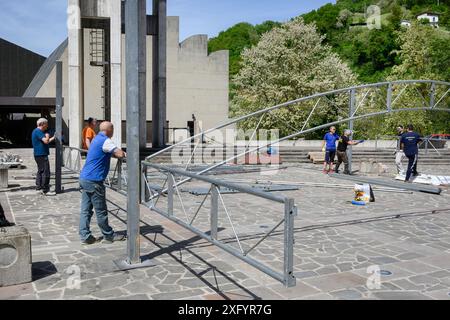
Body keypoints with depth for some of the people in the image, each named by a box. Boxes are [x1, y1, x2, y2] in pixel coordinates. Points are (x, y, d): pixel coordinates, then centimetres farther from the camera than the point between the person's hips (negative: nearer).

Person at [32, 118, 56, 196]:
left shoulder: (37, 131, 18)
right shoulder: (38, 131, -15)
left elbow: (47, 141, 22)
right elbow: (46, 141, -23)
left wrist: (54, 137, 20)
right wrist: (47, 136, -5)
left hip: (39, 155, 11)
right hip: (42, 155, -11)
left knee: (40, 171, 16)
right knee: (46, 172, -9)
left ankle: (38, 188, 21)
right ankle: (46, 190, -7)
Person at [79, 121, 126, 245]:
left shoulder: (98, 139, 18)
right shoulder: (105, 141, -13)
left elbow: (111, 153, 28)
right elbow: (120, 154, -23)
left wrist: (120, 153, 15)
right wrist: (125, 154, -3)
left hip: (84, 178, 9)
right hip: (94, 181, -9)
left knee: (86, 209, 9)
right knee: (101, 210, 2)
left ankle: (85, 236, 12)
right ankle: (109, 235, 14)